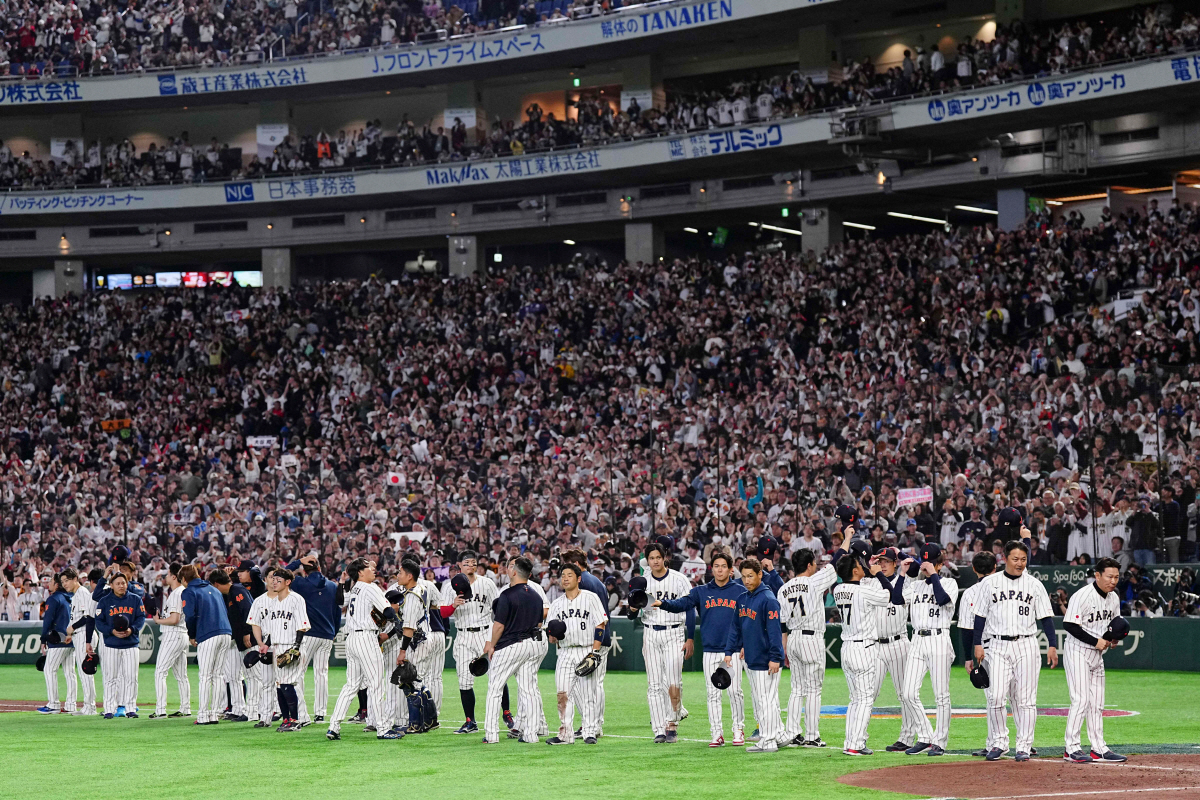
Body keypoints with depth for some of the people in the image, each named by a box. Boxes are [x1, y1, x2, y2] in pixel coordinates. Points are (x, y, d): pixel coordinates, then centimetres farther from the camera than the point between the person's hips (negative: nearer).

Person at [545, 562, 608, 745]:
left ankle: (590, 733, 2)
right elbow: (551, 637, 15)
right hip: (565, 653, 4)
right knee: (563, 694, -3)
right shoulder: (557, 604, 14)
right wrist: (554, 635, -10)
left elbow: (600, 625, -2)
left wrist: (595, 652, -11)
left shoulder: (590, 598, 3)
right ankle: (565, 734, 1)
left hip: (586, 652, -4)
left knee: (588, 694, -4)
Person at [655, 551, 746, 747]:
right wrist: (663, 603, -25)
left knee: (735, 691, -2)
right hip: (710, 651, 2)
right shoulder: (701, 591, 8)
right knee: (713, 693, 2)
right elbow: (681, 604, -6)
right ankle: (717, 734, 7)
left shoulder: (740, 591, 4)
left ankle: (739, 730, 11)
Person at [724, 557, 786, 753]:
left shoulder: (768, 599, -13)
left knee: (766, 700, -5)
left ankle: (768, 741, 1)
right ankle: (780, 736, 21)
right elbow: (736, 627, 18)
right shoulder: (742, 599, 12)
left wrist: (775, 658, -22)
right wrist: (730, 651, 10)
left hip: (765, 661, -9)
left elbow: (774, 630, -17)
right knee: (758, 700, 13)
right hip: (750, 660, 9)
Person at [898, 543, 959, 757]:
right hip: (917, 641, 5)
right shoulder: (915, 585, 17)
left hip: (938, 641, -5)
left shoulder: (949, 583, 4)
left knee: (941, 695, -2)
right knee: (908, 694, -2)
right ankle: (925, 737, 9)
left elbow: (943, 599, -16)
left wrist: (932, 575, -9)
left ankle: (940, 741, 6)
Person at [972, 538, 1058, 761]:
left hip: (1026, 645, 1)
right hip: (998, 645, 0)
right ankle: (999, 742, 5)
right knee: (996, 697, -8)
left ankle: (1024, 746, 5)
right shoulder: (990, 583, 5)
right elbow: (980, 615, 7)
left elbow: (1045, 617, 7)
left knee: (1026, 699, 0)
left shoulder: (1034, 584, 7)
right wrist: (978, 644, 1)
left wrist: (1052, 645, -1)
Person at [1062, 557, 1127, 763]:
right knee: (1081, 700, -13)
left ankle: (1099, 748, 15)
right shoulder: (1082, 596, -19)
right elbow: (1069, 625, -23)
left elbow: (1115, 621, 21)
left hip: (1097, 654, 8)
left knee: (1097, 702, 10)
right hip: (1077, 651, -8)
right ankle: (1071, 749, -8)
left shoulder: (1114, 598, 6)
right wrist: (1096, 641, -21)